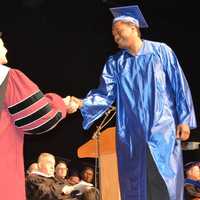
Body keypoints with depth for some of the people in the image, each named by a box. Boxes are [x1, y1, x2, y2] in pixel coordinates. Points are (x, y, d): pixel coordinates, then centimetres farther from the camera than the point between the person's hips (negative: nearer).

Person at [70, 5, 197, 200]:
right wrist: (83, 103, -18)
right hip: (131, 134, 3)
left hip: (162, 130, -3)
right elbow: (105, 94, 0)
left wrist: (184, 119, -4)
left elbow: (179, 86, 2)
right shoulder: (115, 63, 11)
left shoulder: (161, 51, 3)